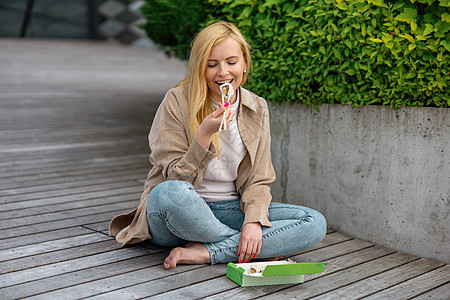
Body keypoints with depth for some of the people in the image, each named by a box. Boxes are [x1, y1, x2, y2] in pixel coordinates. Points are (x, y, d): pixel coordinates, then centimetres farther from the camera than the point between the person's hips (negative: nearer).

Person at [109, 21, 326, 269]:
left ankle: (204, 252, -22)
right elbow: (176, 179, -11)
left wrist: (253, 221, -17)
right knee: (170, 192, -40)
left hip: (229, 211, 4)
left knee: (315, 223, -15)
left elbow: (258, 180, 3)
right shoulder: (177, 101, -8)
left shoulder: (257, 109, 4)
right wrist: (205, 134, -26)